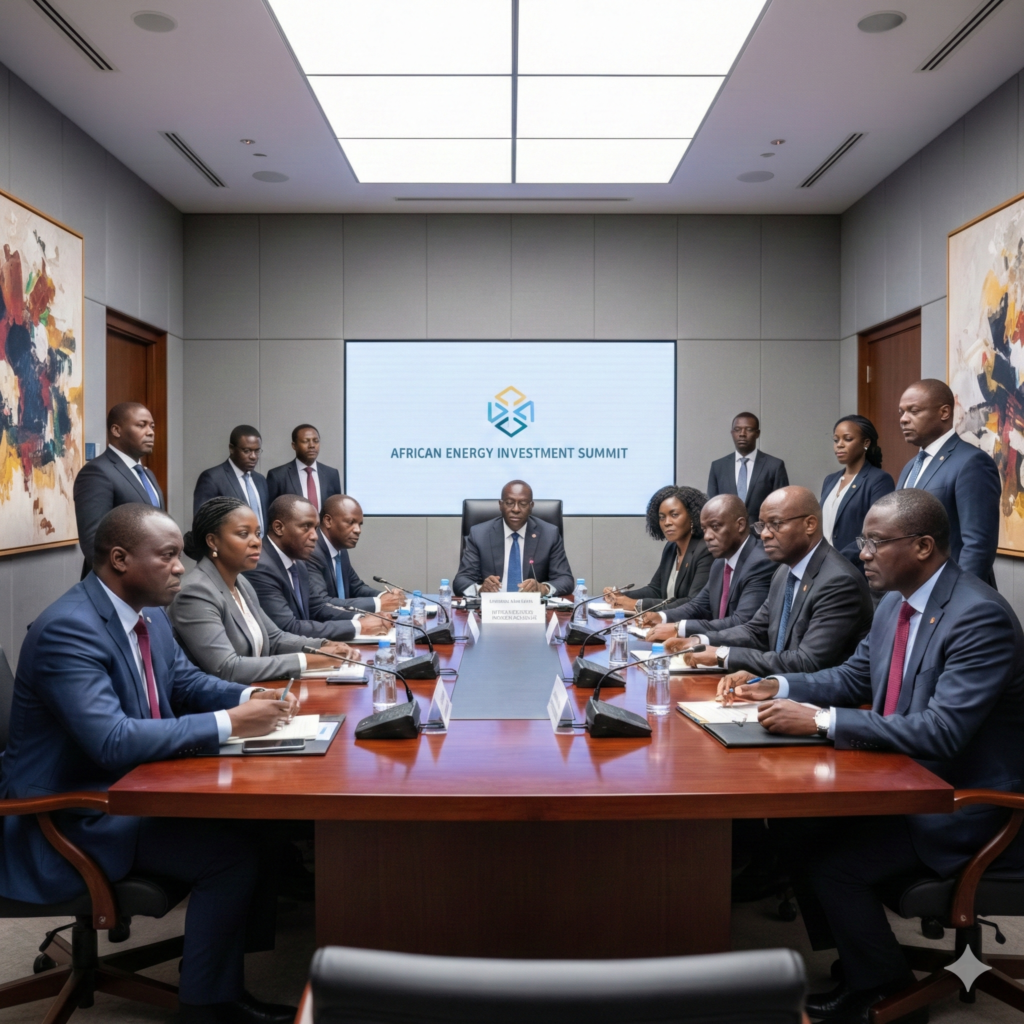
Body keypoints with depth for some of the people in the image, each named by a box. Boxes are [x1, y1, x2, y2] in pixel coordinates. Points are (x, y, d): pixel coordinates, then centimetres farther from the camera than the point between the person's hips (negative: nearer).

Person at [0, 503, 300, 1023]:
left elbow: (186, 681, 14)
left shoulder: (148, 613, 1)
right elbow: (113, 742, -34)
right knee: (232, 853, -19)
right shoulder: (68, 629, -26)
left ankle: (264, 944, 15)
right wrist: (229, 723, -31)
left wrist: (250, 698, -6)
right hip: (77, 812, -9)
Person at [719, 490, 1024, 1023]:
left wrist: (820, 721, -33)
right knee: (792, 824, 0)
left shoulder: (981, 617, -24)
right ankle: (855, 959, 20)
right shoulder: (895, 603, 3)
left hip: (963, 802, -9)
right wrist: (775, 687, -2)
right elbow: (854, 678, 14)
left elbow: (942, 733, -32)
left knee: (835, 865, -17)